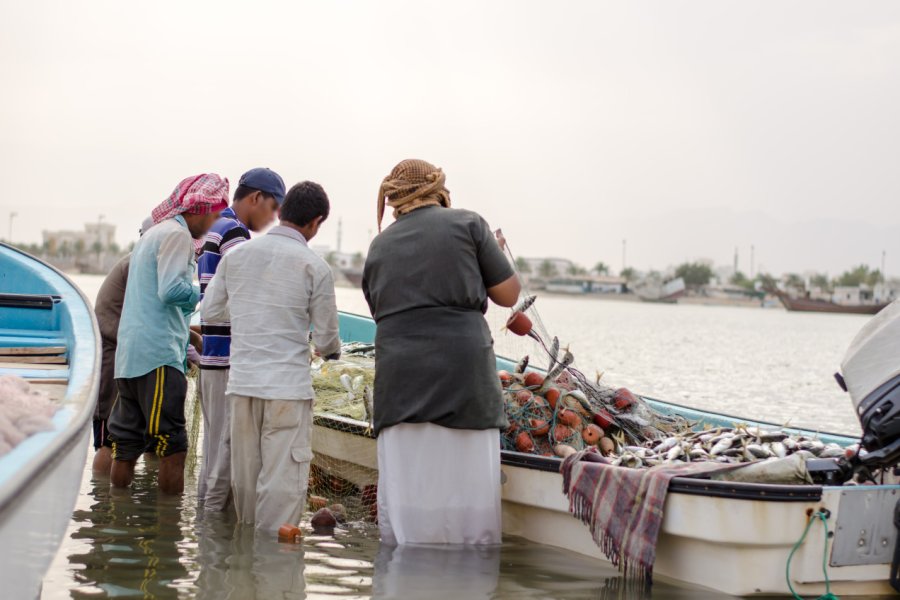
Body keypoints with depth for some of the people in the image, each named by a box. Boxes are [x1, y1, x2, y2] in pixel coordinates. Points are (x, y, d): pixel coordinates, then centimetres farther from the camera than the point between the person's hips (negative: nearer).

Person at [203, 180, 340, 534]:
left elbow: (211, 311, 14)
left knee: (244, 475, 14)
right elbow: (325, 339, 0)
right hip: (288, 384, -5)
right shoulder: (315, 267, -6)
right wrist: (334, 350, 22)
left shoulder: (237, 254, 6)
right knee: (283, 481, 0)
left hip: (241, 381, 5)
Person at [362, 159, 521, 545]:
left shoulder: (379, 245, 17)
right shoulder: (467, 223, 6)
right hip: (462, 365, -3)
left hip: (398, 372, 3)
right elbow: (508, 294, 7)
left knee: (405, 488, 4)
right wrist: (488, 254, 24)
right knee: (467, 481, 0)